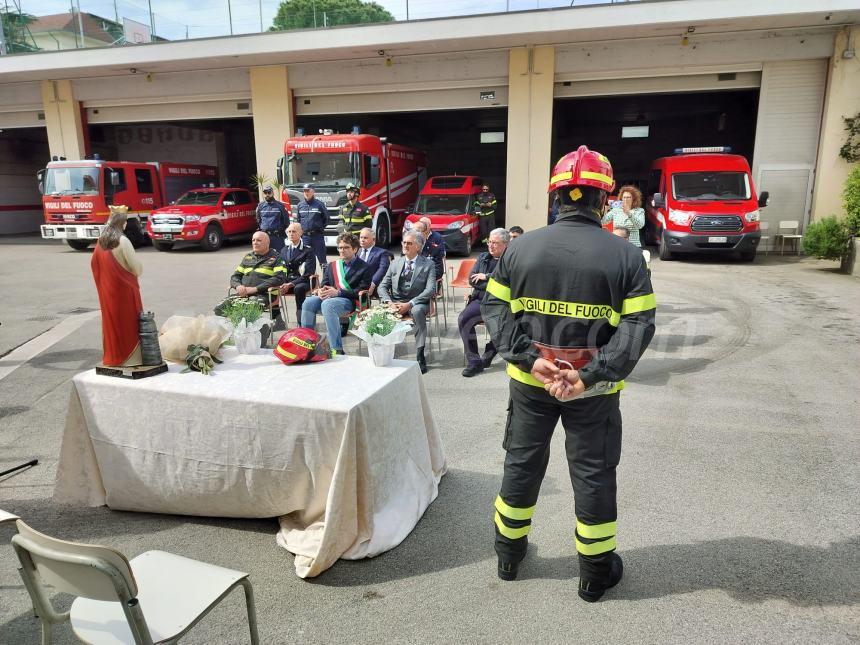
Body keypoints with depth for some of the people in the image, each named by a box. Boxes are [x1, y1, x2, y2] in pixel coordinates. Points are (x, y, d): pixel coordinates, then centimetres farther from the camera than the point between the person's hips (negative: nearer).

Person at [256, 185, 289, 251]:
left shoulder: (280, 205, 2)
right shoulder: (260, 206, 10)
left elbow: (286, 221, 4)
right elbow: (258, 221, 19)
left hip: (277, 236, -3)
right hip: (264, 235, 3)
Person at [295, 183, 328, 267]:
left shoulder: (319, 204, -1)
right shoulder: (300, 205, 8)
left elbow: (326, 218, 6)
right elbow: (297, 219, 18)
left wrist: (320, 228, 4)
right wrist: (301, 229, 9)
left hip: (317, 235, -3)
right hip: (305, 236, 3)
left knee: (321, 257, -2)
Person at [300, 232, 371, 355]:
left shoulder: (364, 268, 6)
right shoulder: (331, 266, 24)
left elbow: (362, 291, -5)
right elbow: (324, 284, 22)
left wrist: (338, 292, -16)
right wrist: (321, 291, -5)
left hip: (349, 300, -5)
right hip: (329, 297, 5)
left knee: (327, 304, -37)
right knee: (308, 302, -26)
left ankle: (337, 350, -37)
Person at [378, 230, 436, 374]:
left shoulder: (428, 264, 4)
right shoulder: (395, 263, 16)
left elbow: (430, 289, -8)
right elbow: (382, 286, 12)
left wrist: (409, 304, -20)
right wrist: (389, 302, -11)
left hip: (417, 303, -3)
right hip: (396, 302, 3)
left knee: (417, 310, -38)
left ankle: (420, 357, -32)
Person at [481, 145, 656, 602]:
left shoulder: (521, 248, -4)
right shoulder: (625, 255, -10)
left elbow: (494, 308, -6)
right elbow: (639, 325, -15)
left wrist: (529, 359, -12)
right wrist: (592, 375, -18)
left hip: (529, 381, 2)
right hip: (593, 388, -2)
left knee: (522, 463, 19)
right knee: (593, 473, 14)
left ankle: (509, 552, 37)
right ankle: (596, 571, 31)